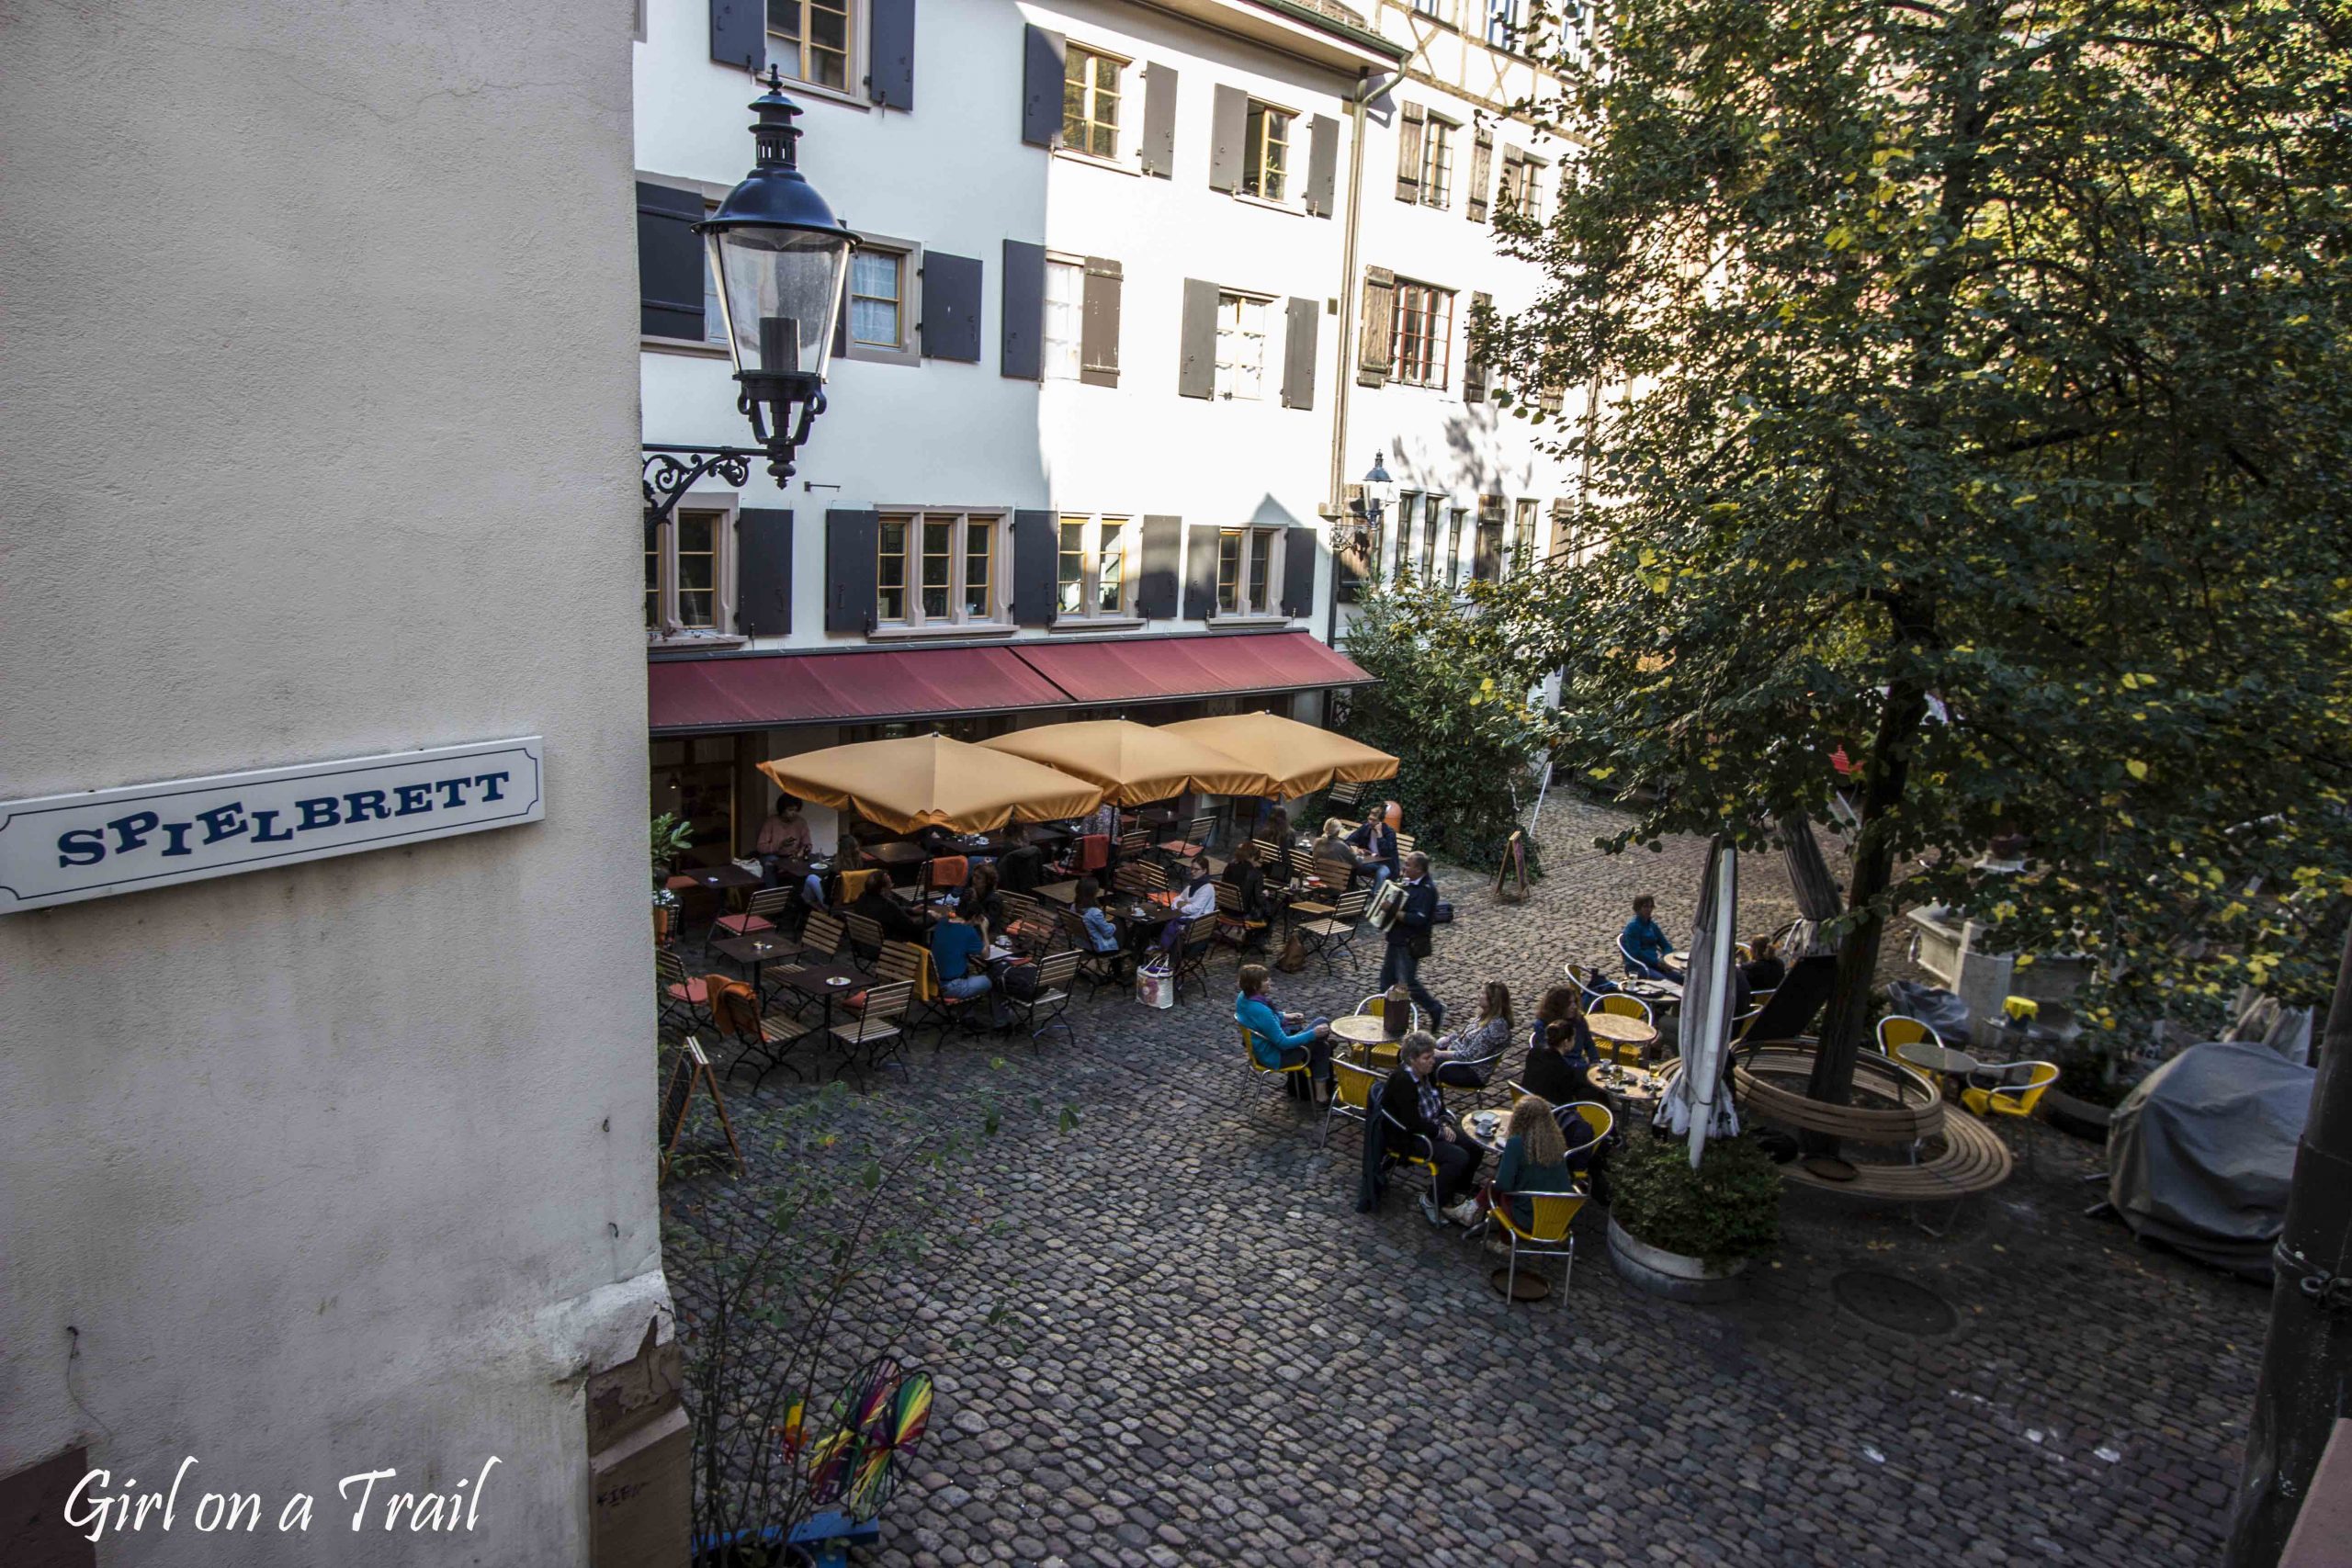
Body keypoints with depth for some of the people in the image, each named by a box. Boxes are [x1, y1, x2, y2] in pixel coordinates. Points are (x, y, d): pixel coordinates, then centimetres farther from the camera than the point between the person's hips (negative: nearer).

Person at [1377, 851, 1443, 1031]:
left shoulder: (1426, 890, -22)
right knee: (1387, 976, 16)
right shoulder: (1409, 883, 6)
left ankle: (1436, 1011, 13)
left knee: (1408, 982, -4)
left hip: (1410, 944, -10)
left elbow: (1418, 919, -29)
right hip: (1398, 939, 10)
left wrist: (1394, 912, -30)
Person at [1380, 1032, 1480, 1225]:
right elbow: (1413, 1123, -27)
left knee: (1473, 1148, -5)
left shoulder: (1428, 1072, -1)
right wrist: (1441, 1132, -16)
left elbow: (1439, 1101, 16)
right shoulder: (1402, 1081, -27)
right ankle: (1432, 1202, -3)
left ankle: (1457, 1197, 13)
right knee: (1458, 1157, -22)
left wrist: (1444, 1122, -1)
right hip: (1407, 1137, -9)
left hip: (1431, 1126, 9)